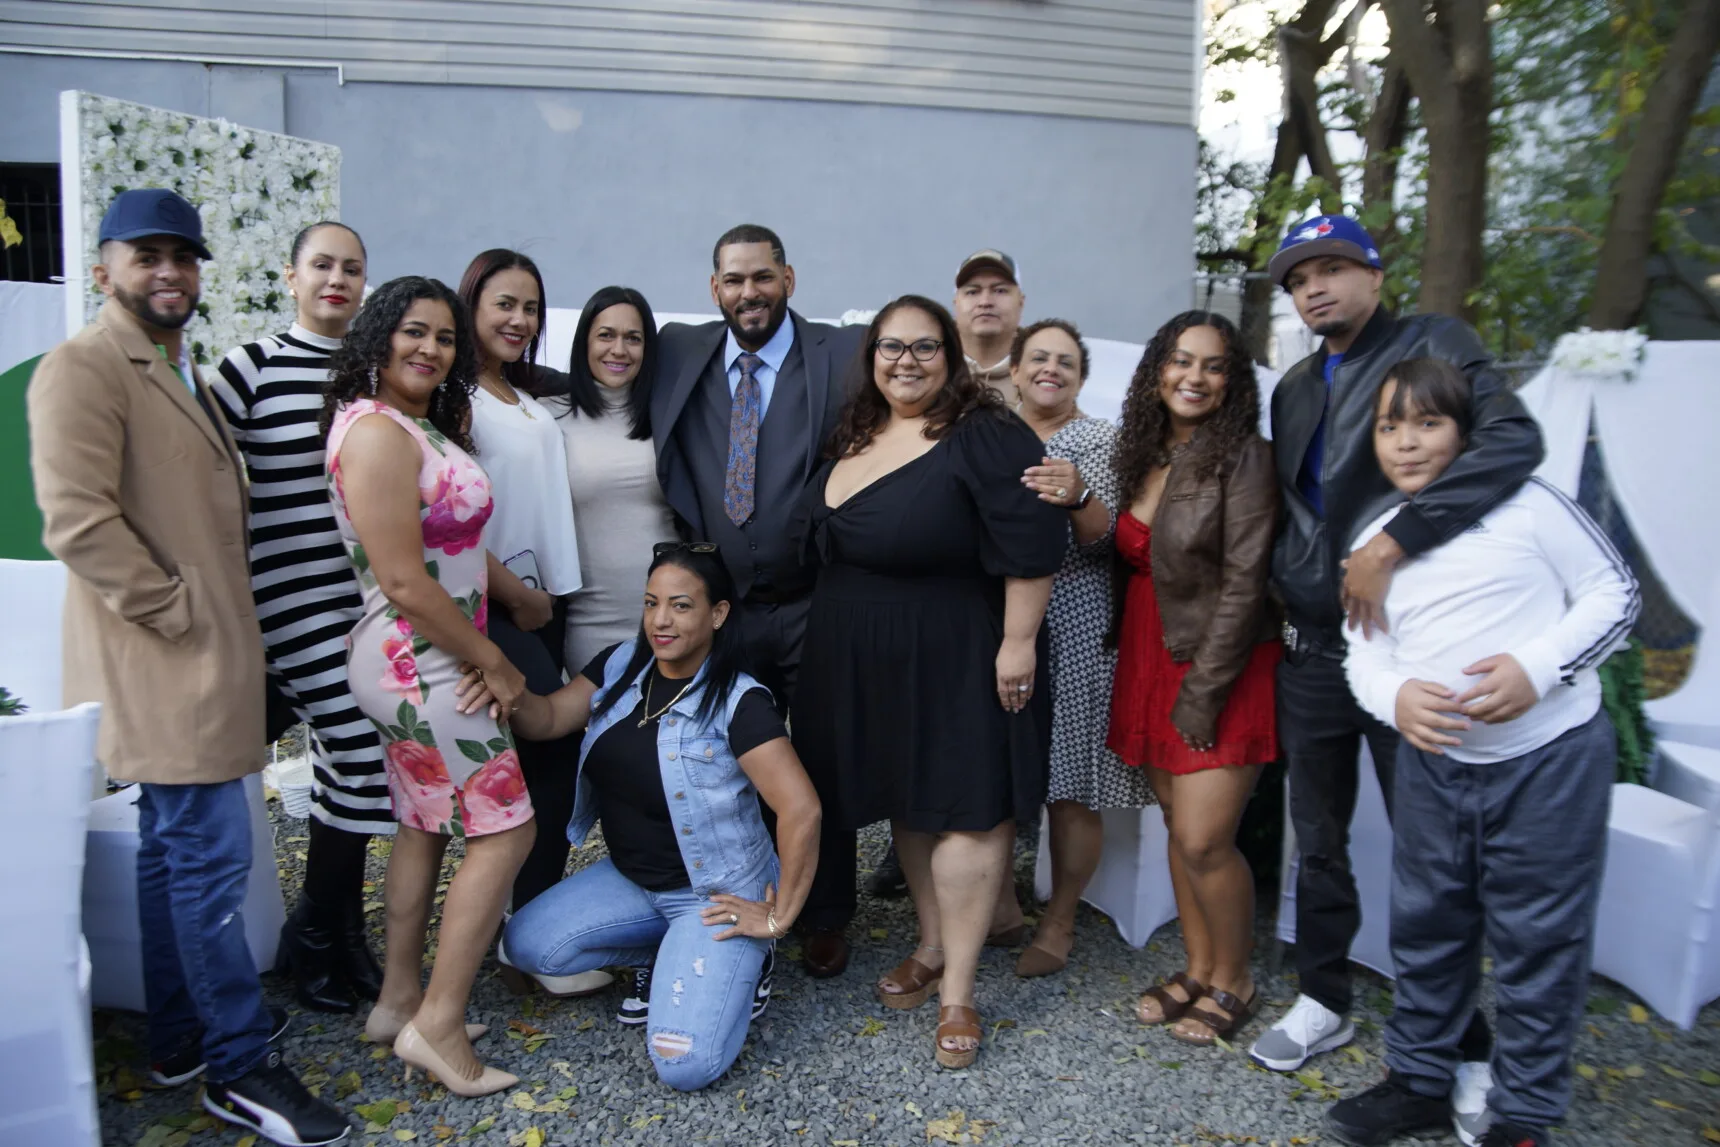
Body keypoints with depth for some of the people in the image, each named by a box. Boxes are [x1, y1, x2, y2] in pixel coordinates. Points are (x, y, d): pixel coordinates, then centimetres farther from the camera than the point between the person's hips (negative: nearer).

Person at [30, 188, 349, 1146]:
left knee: (177, 851, 16)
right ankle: (240, 1065, 6)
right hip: (166, 661, -10)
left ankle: (181, 1035, 30)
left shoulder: (184, 371, 19)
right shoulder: (83, 367, -10)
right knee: (212, 858, -5)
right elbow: (78, 519, -20)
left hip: (206, 655, 10)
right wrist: (176, 611, -17)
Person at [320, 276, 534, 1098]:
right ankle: (437, 1024, 6)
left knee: (424, 827, 17)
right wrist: (493, 662, -16)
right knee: (506, 829, -3)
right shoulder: (377, 432, -20)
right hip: (422, 667, -10)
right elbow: (405, 582, -23)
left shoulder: (424, 425, 10)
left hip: (424, 664, 10)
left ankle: (399, 1001, 31)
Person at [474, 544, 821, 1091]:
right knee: (526, 943, -12)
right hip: (629, 877, 7)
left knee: (684, 1064, -21)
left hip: (715, 895, -6)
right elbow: (548, 719, -7)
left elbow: (801, 811, -26)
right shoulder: (621, 665, -2)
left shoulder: (738, 702, -22)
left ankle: (736, 961, 11)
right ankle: (676, 953, 10)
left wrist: (778, 919, -20)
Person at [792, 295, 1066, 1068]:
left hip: (957, 658, -7)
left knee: (964, 810, 0)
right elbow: (824, 539, 19)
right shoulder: (855, 437, 10)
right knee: (906, 802, 17)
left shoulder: (984, 437, -13)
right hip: (866, 662, 8)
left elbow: (1030, 545, -18)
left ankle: (957, 992, 12)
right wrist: (830, 635, 17)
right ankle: (933, 949, 35)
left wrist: (1018, 640, -20)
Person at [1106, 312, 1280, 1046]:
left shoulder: (1243, 457, -12)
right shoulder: (1144, 457, 9)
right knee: (1178, 826, 12)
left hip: (1221, 668, -6)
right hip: (1152, 659, 6)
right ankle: (1197, 969, 28)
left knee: (1204, 840, -5)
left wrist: (1204, 689, -16)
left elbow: (1243, 580, -16)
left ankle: (1232, 982, 18)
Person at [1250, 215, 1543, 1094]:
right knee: (1318, 839, 14)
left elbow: (1515, 441, -24)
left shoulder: (1430, 341, -6)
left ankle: (1465, 1045, 22)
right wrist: (1287, 594, 6)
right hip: (1310, 648, 6)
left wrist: (1391, 544, -28)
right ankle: (1323, 1003, 32)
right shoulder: (1293, 388, 13)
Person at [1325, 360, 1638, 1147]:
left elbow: (1615, 592, -5)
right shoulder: (1371, 542, 6)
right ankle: (1420, 1081, 33)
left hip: (1549, 757, -4)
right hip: (1433, 763, 5)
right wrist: (1394, 695, -15)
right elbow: (1364, 656, 7)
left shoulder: (1523, 502, -8)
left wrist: (1538, 668, -19)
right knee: (1425, 927, 15)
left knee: (1538, 938, 7)